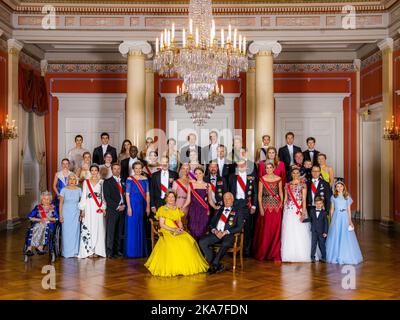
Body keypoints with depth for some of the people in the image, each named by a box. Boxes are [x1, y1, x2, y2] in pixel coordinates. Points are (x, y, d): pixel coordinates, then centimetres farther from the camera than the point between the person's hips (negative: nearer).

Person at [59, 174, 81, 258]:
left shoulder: (79, 190, 3)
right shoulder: (64, 190, -1)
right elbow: (61, 203, 0)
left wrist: (82, 213, -1)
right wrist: (60, 215, -5)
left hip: (76, 213, 1)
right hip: (66, 213, -1)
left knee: (75, 232, 2)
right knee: (66, 232, 1)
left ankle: (75, 251, 12)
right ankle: (66, 252, 10)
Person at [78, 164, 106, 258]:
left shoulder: (101, 182, 8)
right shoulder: (86, 182, 9)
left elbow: (104, 195, 6)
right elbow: (83, 196, 6)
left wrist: (104, 208, -2)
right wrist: (83, 209, -1)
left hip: (99, 208, 0)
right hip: (89, 207, 0)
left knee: (98, 228, -2)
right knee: (88, 228, -4)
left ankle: (97, 250, 4)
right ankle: (89, 250, 0)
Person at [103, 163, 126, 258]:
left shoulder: (123, 182, 17)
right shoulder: (107, 182, 3)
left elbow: (125, 195, 15)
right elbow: (107, 197, -6)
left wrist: (124, 205, -3)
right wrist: (117, 206, -11)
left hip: (122, 210, 4)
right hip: (112, 210, -4)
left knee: (120, 232, 6)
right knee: (110, 231, -5)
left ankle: (118, 250, 12)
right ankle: (109, 252, -1)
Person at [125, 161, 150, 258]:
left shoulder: (145, 179, 8)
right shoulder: (130, 179, -2)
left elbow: (147, 194, 7)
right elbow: (127, 194, -5)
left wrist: (148, 207, 1)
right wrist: (129, 207, -13)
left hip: (142, 206, 4)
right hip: (133, 205, -3)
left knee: (142, 228, 8)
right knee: (132, 227, 0)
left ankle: (141, 251, 17)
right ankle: (132, 251, 8)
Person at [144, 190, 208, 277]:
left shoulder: (177, 209, 19)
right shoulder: (162, 209, 3)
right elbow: (162, 224, -4)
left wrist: (180, 228, -6)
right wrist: (173, 229, -15)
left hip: (178, 231, 5)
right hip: (166, 232, -5)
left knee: (189, 241, -24)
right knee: (172, 243, -36)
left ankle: (189, 266, -17)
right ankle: (173, 268, -28)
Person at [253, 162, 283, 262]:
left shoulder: (278, 179, 6)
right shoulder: (262, 179, 2)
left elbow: (280, 192, 11)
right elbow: (259, 195, 0)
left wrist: (282, 202, -3)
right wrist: (260, 208, -7)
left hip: (276, 206, 1)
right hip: (265, 205, -1)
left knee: (276, 229, 0)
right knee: (264, 230, 0)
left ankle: (275, 254, 7)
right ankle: (262, 253, 14)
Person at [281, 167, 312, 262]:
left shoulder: (302, 184, 1)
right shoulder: (287, 185, 11)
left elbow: (304, 199, -5)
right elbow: (285, 198, 13)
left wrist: (303, 212, -14)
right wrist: (284, 210, 5)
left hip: (299, 209, -3)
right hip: (289, 210, 3)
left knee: (300, 233, -4)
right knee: (288, 232, 2)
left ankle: (301, 255, 3)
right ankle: (290, 255, 9)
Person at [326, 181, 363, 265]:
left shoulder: (347, 197, 6)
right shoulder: (333, 197, 6)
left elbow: (349, 210, 6)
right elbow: (332, 209, 8)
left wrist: (350, 221, -2)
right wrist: (331, 220, 1)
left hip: (345, 218, 0)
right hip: (336, 218, 0)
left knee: (346, 237, -1)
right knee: (335, 237, 0)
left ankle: (346, 256, 9)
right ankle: (335, 256, 9)